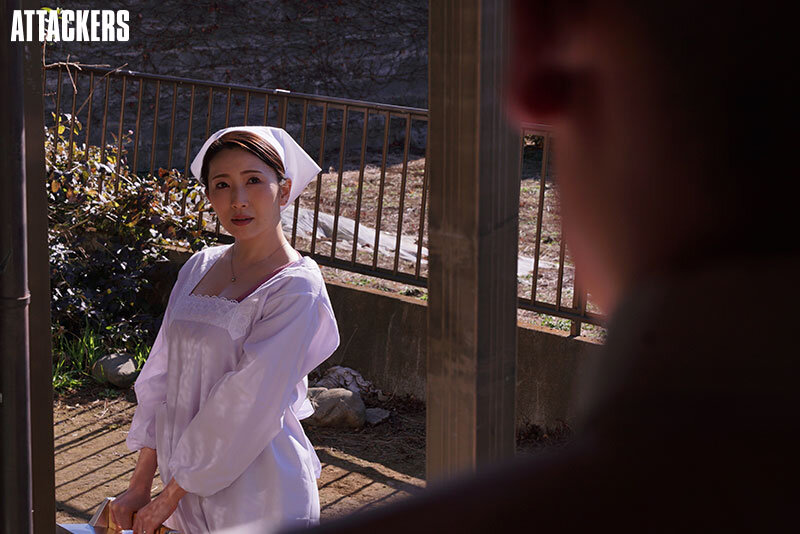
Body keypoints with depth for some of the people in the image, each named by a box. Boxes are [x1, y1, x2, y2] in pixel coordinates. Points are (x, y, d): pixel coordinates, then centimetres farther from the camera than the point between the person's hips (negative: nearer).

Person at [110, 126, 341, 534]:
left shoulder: (296, 289, -15)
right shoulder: (200, 267, 5)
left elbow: (247, 407, -17)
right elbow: (162, 376, 7)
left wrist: (170, 498, -14)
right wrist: (140, 486, 3)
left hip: (257, 501, -6)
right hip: (189, 487, 6)